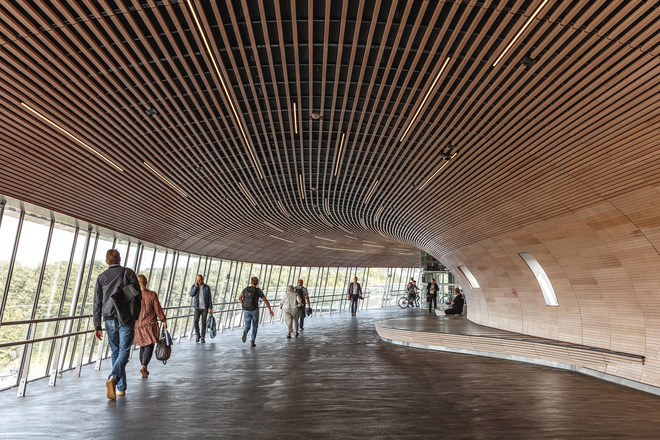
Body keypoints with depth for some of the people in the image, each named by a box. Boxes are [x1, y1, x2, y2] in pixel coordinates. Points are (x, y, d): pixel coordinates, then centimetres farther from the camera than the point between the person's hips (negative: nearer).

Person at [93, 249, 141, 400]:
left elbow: (97, 304, 6)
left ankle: (121, 388, 16)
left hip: (109, 320, 3)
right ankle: (113, 378, -25)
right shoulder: (128, 273, 0)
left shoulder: (101, 277, 8)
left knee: (116, 353, 13)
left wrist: (97, 327, 9)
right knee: (124, 351, -1)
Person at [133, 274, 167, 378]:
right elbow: (158, 309, -5)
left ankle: (144, 370, 20)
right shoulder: (152, 294, -6)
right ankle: (143, 366, -23)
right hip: (150, 324, -3)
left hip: (138, 325, 3)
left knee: (142, 347, 15)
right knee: (149, 347, -1)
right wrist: (163, 320, 3)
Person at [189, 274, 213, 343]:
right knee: (196, 321, -9)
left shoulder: (207, 287, 2)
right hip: (197, 307, 0)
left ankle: (202, 337, 9)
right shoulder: (194, 286, 5)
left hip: (205, 307, 0)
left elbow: (209, 298, 3)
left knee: (204, 322, 0)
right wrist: (196, 286, -15)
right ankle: (198, 335, 13)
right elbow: (191, 294, -11)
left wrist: (210, 307, -3)